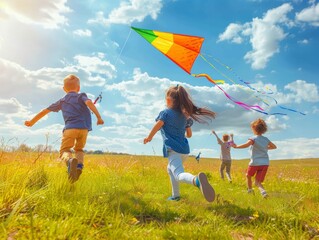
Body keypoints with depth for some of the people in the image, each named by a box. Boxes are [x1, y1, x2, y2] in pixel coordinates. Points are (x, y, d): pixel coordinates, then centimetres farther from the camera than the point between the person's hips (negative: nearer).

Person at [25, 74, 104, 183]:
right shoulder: (81, 96, 16)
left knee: (64, 150, -1)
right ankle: (79, 165, -6)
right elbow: (89, 103, -7)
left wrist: (32, 121, 40)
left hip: (70, 128, 0)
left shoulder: (62, 101, 24)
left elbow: (46, 110, 29)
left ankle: (70, 160, -36)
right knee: (79, 149, 22)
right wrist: (99, 117, -11)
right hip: (84, 128, 1)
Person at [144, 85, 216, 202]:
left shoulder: (165, 113, -2)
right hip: (184, 149, 7)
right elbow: (189, 134, 18)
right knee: (170, 169, 29)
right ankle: (175, 195, 30)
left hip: (173, 149, -7)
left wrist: (148, 138, 14)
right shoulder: (185, 115, 14)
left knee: (179, 174, -22)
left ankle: (197, 180, -55)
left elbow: (156, 128, -4)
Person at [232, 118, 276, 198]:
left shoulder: (253, 138, -10)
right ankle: (263, 191, -22)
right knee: (257, 182, 6)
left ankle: (250, 190, 35)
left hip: (255, 163, -4)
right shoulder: (266, 139, 9)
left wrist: (236, 146, -21)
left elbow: (246, 145, -30)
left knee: (248, 176, 26)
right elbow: (274, 146, 25)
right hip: (265, 163, 4)